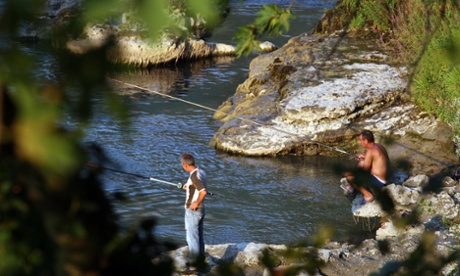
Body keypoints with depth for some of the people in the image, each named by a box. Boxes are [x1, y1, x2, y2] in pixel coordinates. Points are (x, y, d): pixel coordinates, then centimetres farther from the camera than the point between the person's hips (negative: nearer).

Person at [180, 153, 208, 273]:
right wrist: (189, 186, 17)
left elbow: (204, 192, -33)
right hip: (200, 209, 9)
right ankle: (200, 260, 30)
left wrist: (196, 203, -21)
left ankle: (193, 264, 0)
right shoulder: (201, 172, 5)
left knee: (192, 238, -3)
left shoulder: (194, 176, -23)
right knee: (199, 236, 19)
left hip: (193, 211, -9)